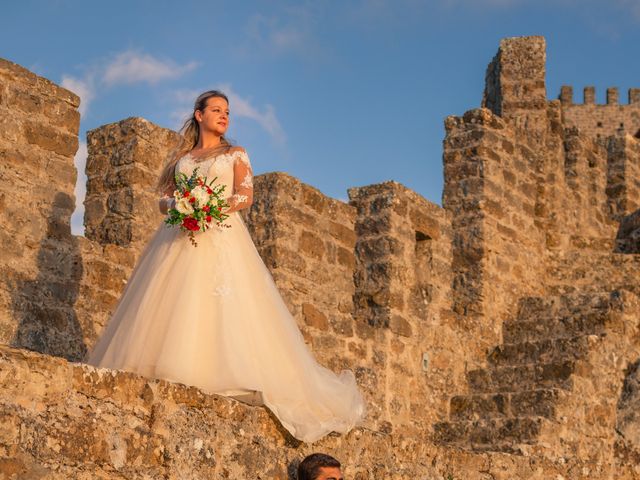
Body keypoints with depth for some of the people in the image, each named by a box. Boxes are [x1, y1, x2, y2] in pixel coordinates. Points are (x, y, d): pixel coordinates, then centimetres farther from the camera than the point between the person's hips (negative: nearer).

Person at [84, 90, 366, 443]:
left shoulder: (236, 155, 16)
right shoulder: (182, 158, 23)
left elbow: (245, 196, 1)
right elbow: (163, 199, 16)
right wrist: (177, 205, -8)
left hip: (221, 235, -3)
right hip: (179, 236, 3)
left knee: (220, 304, -17)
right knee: (168, 301, -10)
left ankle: (219, 371, -22)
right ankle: (167, 364, -12)